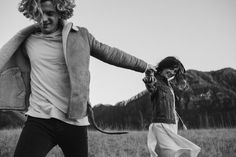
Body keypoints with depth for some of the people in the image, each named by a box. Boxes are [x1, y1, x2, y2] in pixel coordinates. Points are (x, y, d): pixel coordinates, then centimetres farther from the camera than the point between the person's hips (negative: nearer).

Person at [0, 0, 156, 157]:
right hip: (39, 120, 0)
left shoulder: (80, 36, 5)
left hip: (74, 121, 0)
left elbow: (111, 54, 14)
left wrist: (144, 66, 23)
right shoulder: (27, 41, 8)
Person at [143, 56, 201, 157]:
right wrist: (149, 80, -56)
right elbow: (151, 87, -37)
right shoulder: (156, 81, -10)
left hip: (171, 127, 9)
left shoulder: (168, 84, 16)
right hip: (160, 127, -9)